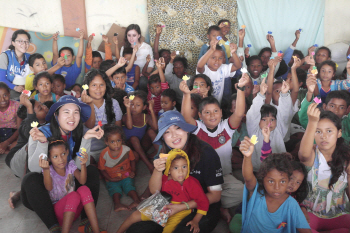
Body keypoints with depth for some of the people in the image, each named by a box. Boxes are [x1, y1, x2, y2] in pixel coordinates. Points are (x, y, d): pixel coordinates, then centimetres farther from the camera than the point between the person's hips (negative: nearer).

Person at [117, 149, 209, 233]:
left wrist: (196, 220, -19)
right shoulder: (165, 178, -17)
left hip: (181, 211, -3)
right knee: (135, 215, 5)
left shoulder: (192, 183, -22)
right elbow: (154, 190, -37)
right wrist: (157, 171, -53)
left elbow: (203, 201, -15)